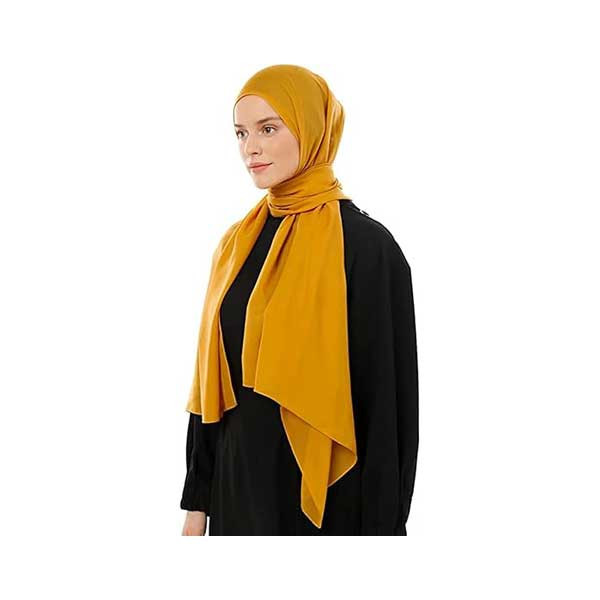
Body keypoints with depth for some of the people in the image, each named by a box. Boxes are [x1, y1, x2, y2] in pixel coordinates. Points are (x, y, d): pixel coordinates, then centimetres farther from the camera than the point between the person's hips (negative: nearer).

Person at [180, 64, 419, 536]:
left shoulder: (367, 245, -14)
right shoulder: (238, 242, 5)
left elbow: (387, 407, -13)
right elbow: (212, 384, 9)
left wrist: (380, 528, -13)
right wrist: (197, 501, 9)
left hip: (323, 497, -5)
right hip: (238, 488, 6)